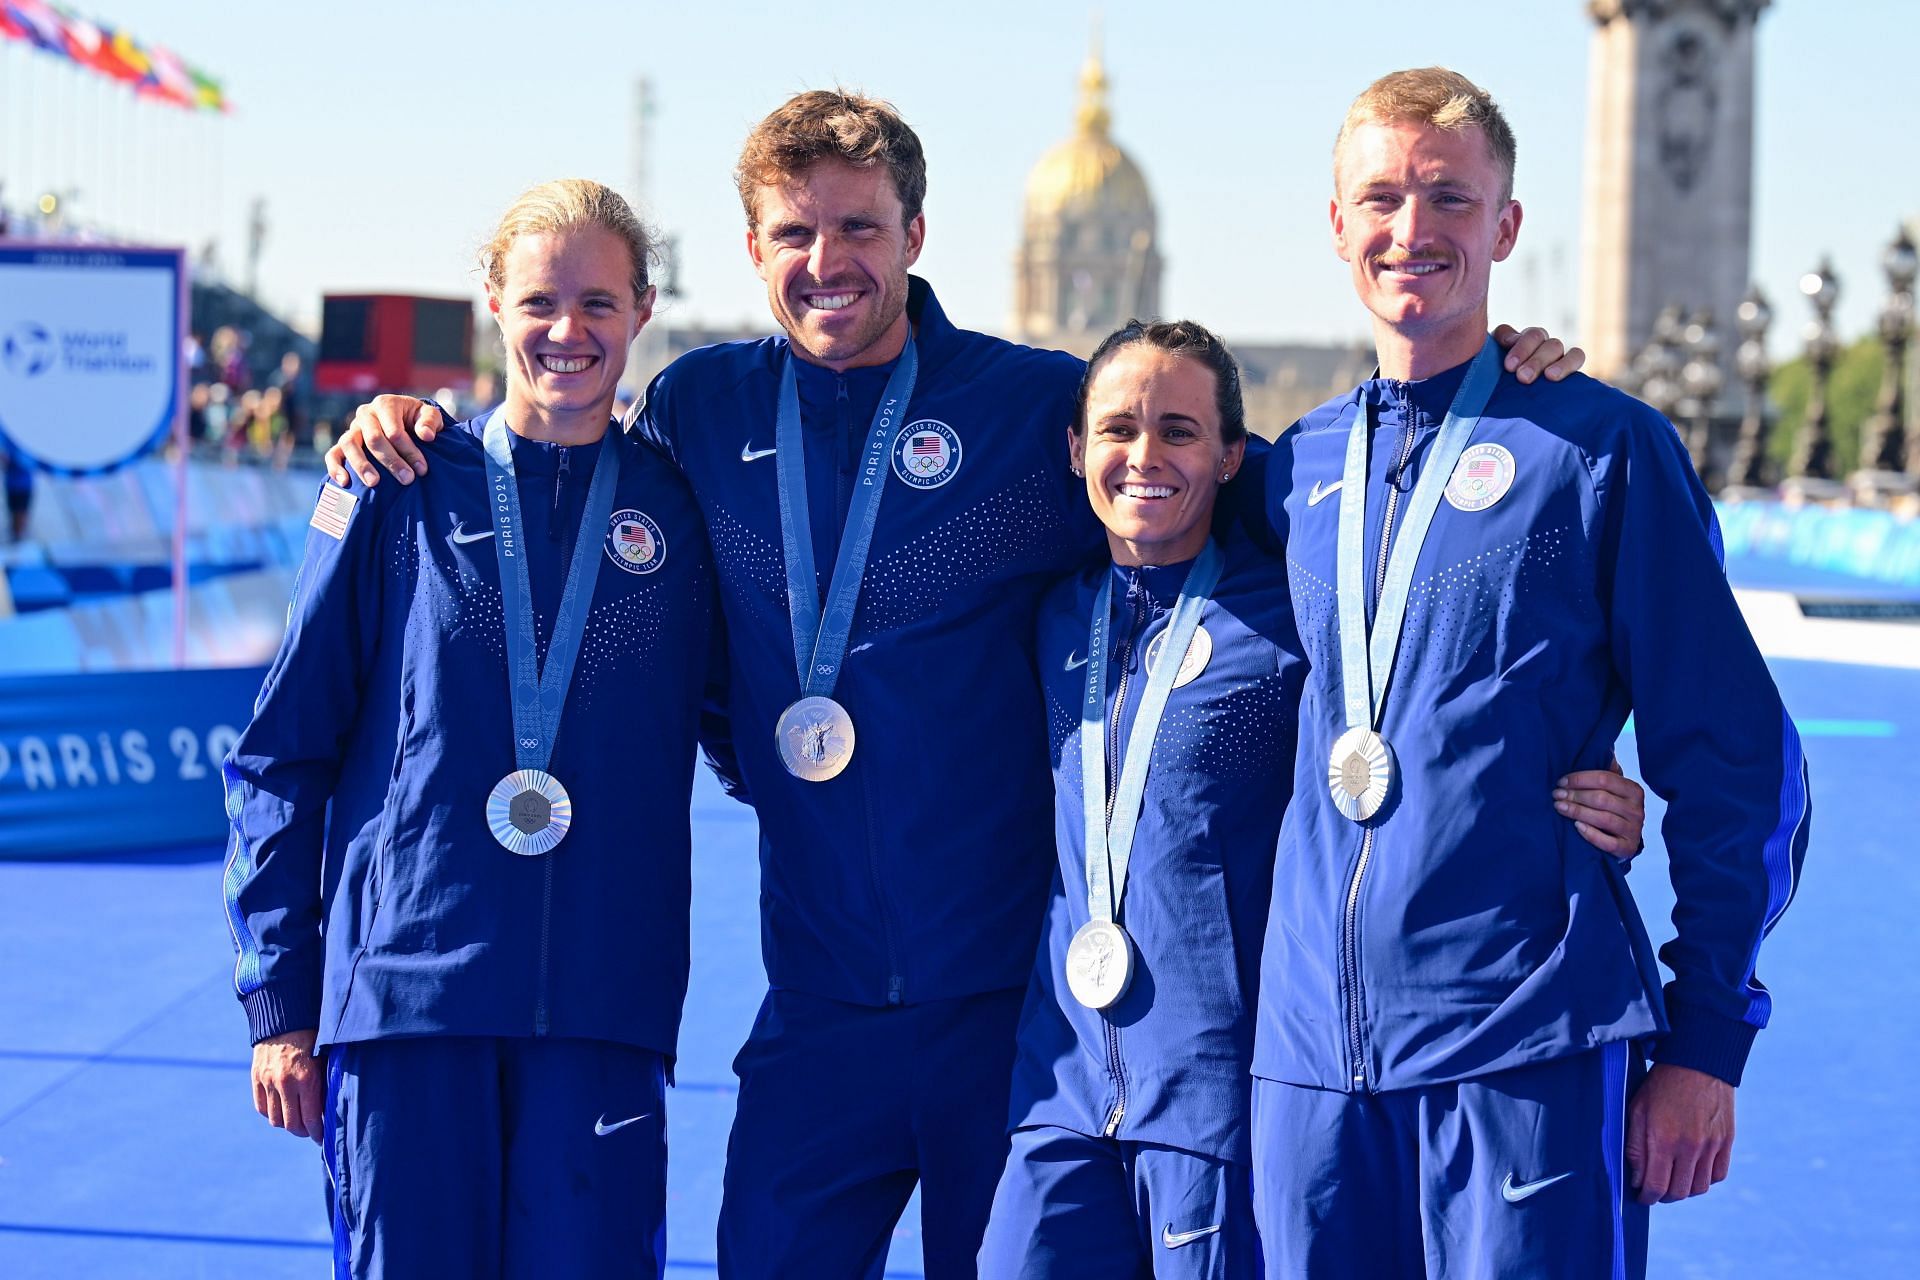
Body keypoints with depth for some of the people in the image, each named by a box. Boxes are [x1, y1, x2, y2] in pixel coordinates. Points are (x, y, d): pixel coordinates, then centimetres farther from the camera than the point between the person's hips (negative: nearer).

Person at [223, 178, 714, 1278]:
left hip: (606, 1013, 1)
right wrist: (279, 1002, 2)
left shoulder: (676, 508, 8)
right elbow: (281, 755, 5)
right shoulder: (402, 495, 3)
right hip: (403, 990, -1)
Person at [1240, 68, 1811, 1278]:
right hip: (1312, 1050, 4)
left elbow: (1738, 762, -1)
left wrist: (1707, 1037, -4)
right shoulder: (1297, 466, 12)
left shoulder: (1604, 449, -1)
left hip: (1531, 1051, -4)